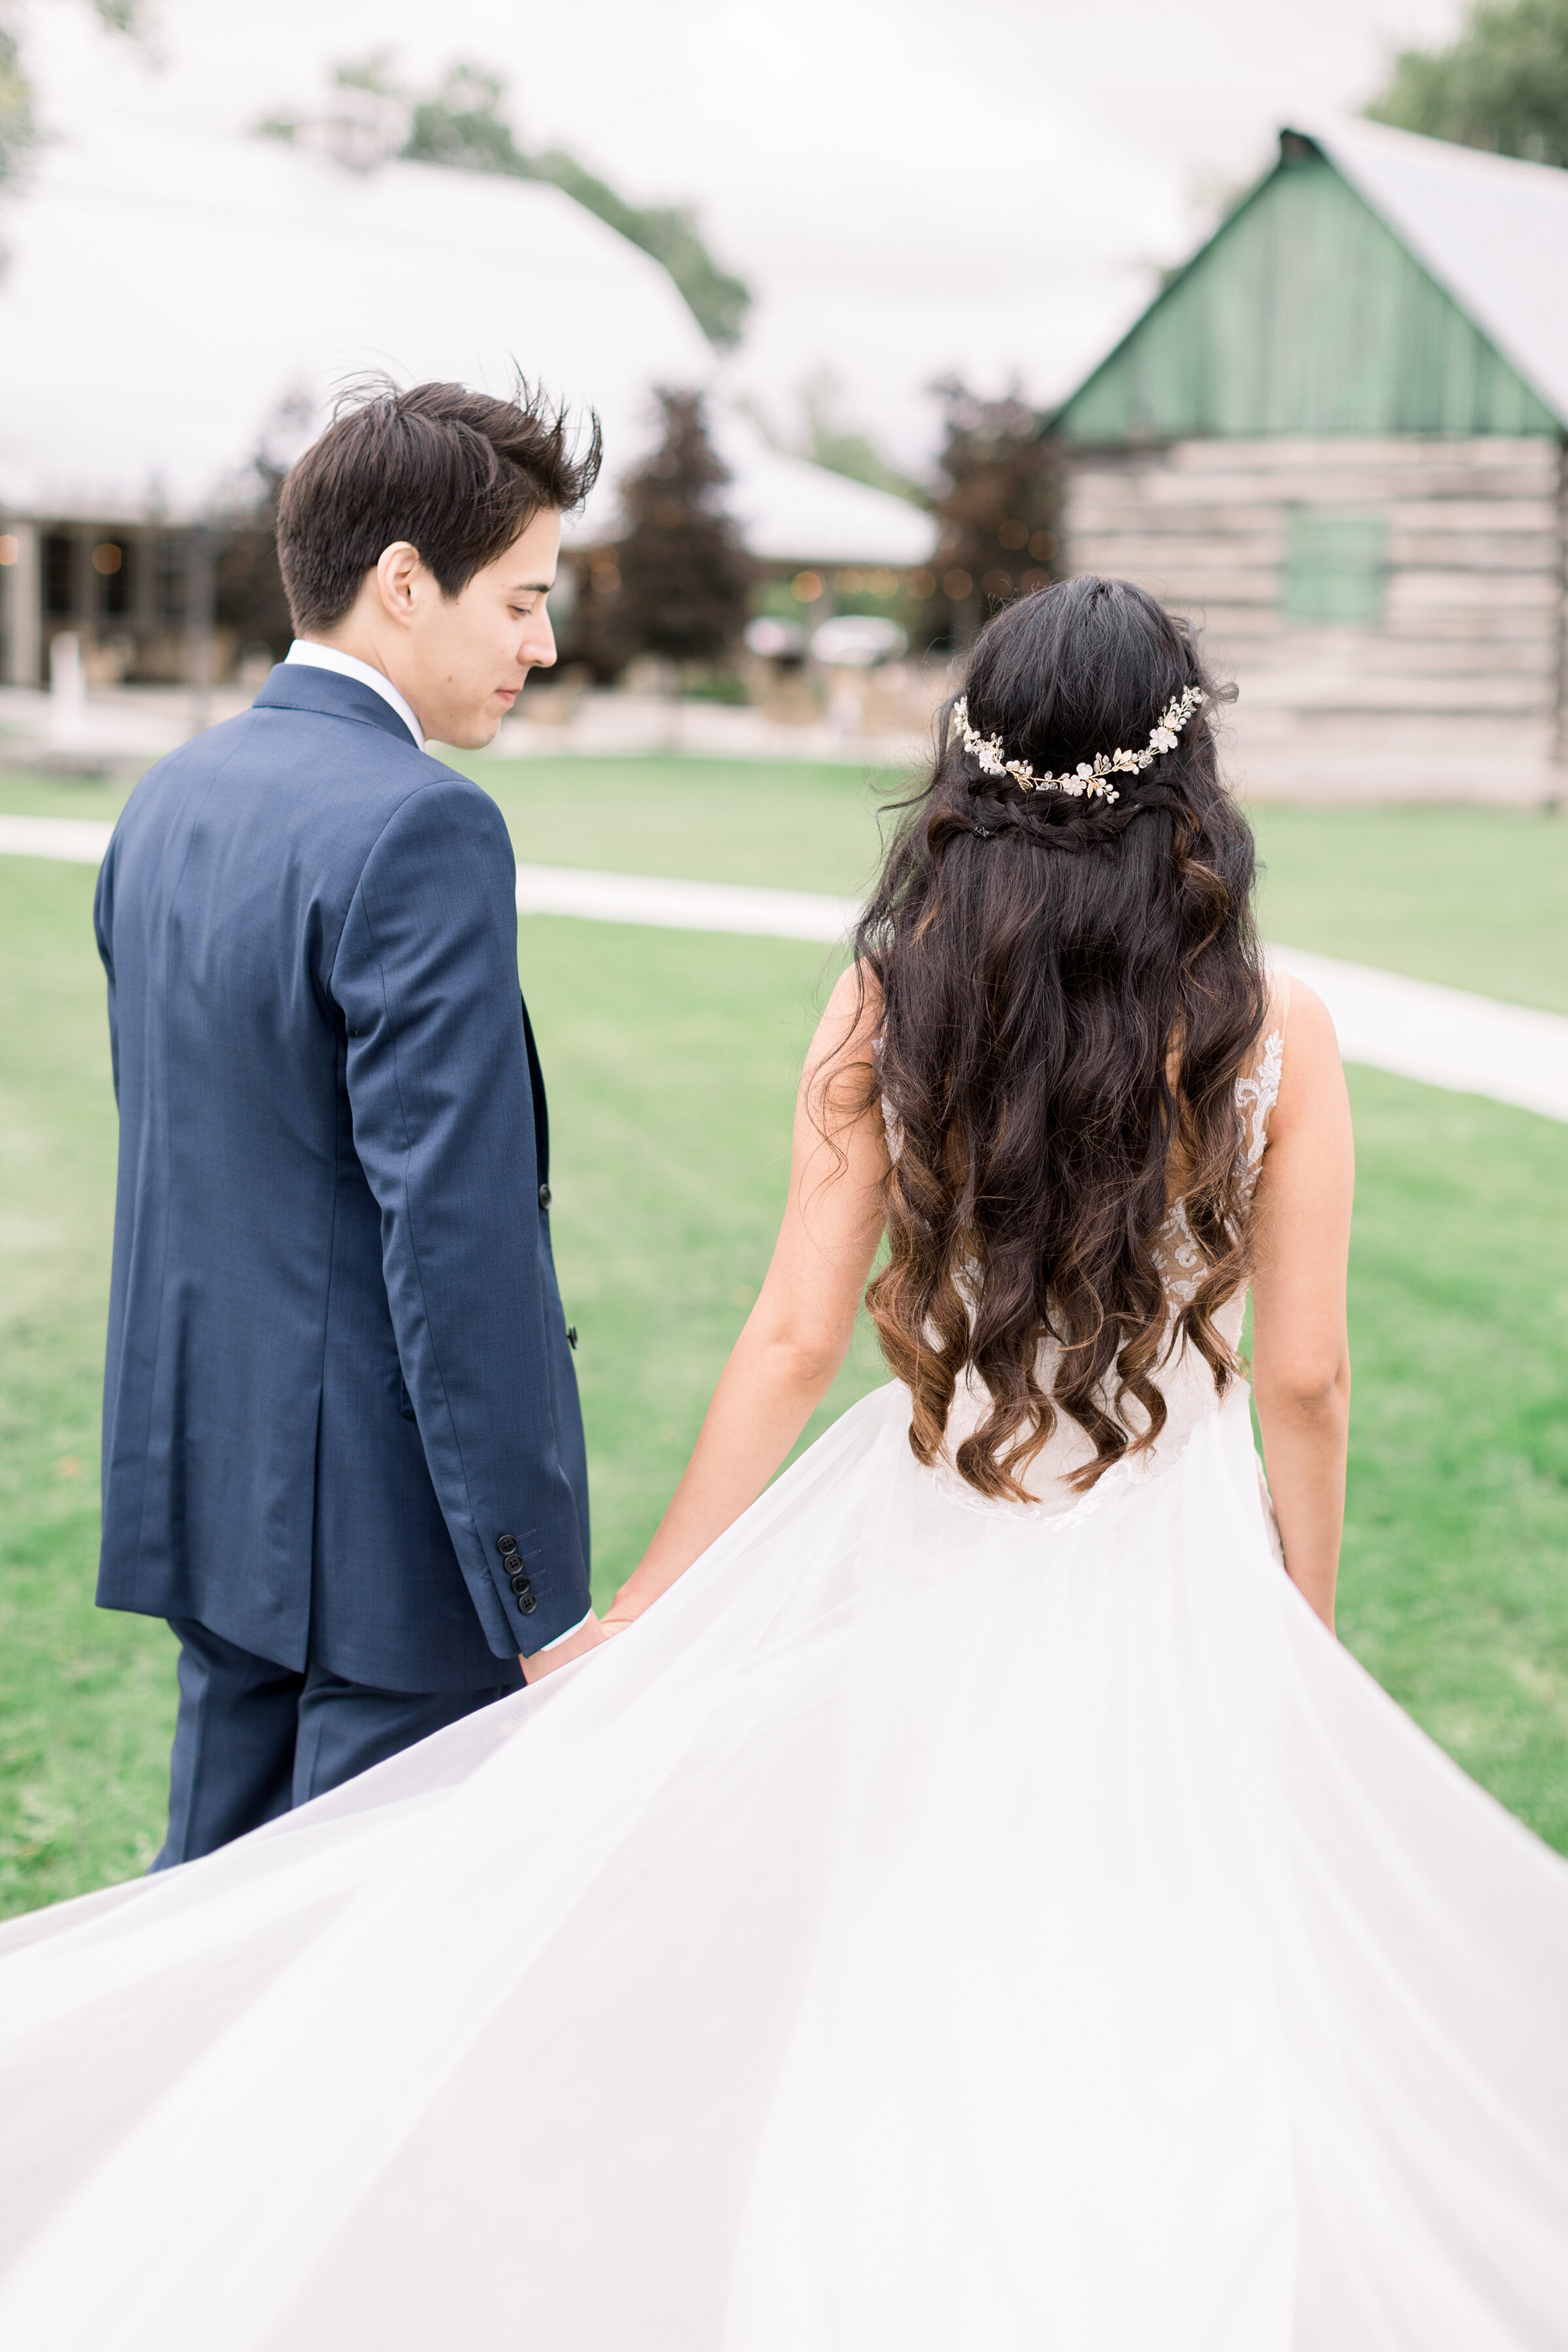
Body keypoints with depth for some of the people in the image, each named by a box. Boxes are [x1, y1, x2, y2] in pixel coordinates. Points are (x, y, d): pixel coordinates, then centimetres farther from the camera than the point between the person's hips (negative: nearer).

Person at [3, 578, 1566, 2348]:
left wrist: (639, 1614, 1)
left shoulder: (888, 997, -6)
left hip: (918, 1560, 2)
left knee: (877, 2015, 16)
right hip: (1170, 1584, -1)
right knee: (1180, 2042, 13)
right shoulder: (1272, 1025, -8)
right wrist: (1304, 1635, 10)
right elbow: (1304, 1379, -5)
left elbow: (794, 1338, -7)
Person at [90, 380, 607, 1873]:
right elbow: (457, 1233, -23)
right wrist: (542, 1603, -20)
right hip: (388, 1522, -9)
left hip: (214, 1478, 9)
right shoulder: (419, 829, -19)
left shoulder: (172, 798, 9)